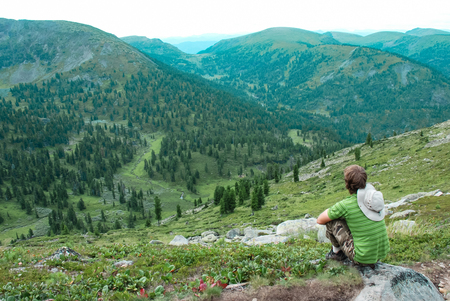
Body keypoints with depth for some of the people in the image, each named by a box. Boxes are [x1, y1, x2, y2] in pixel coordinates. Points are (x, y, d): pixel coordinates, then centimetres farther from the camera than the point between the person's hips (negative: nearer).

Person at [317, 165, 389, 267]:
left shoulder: (345, 205, -17)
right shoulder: (376, 195, 0)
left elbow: (320, 220, -2)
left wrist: (330, 210, 15)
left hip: (363, 258, -6)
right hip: (383, 253, 7)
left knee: (331, 219, 0)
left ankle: (336, 252, 20)